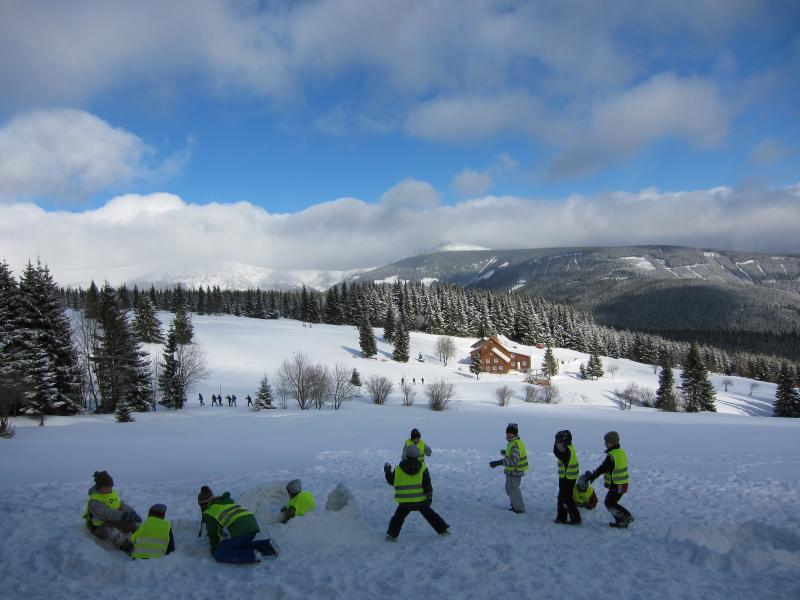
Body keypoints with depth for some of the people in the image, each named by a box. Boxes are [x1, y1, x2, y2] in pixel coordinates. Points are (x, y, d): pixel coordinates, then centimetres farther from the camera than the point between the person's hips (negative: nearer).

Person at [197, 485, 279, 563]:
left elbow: (212, 533, 14)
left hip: (238, 530, -8)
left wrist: (214, 548, 31)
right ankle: (266, 545, 10)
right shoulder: (228, 501, 32)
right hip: (252, 524, 8)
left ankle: (252, 555, -13)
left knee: (219, 555, 2)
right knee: (241, 545, 32)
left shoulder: (209, 513, 10)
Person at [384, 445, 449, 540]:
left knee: (398, 516, 16)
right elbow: (427, 483, -5)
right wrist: (429, 496, -1)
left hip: (404, 502, -1)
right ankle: (442, 530, 23)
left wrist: (387, 472, 22)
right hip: (420, 500, 1)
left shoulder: (398, 469, -5)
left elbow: (391, 481, 7)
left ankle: (392, 535, 11)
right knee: (429, 514, 19)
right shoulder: (422, 467, -3)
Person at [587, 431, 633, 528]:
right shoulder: (621, 452, 7)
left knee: (610, 504, 2)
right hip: (622, 483, 9)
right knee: (610, 502, 17)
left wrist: (592, 476, -9)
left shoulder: (612, 456, -24)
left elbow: (602, 468, -21)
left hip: (616, 486, -9)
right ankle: (620, 521, 19)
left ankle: (627, 517, 5)